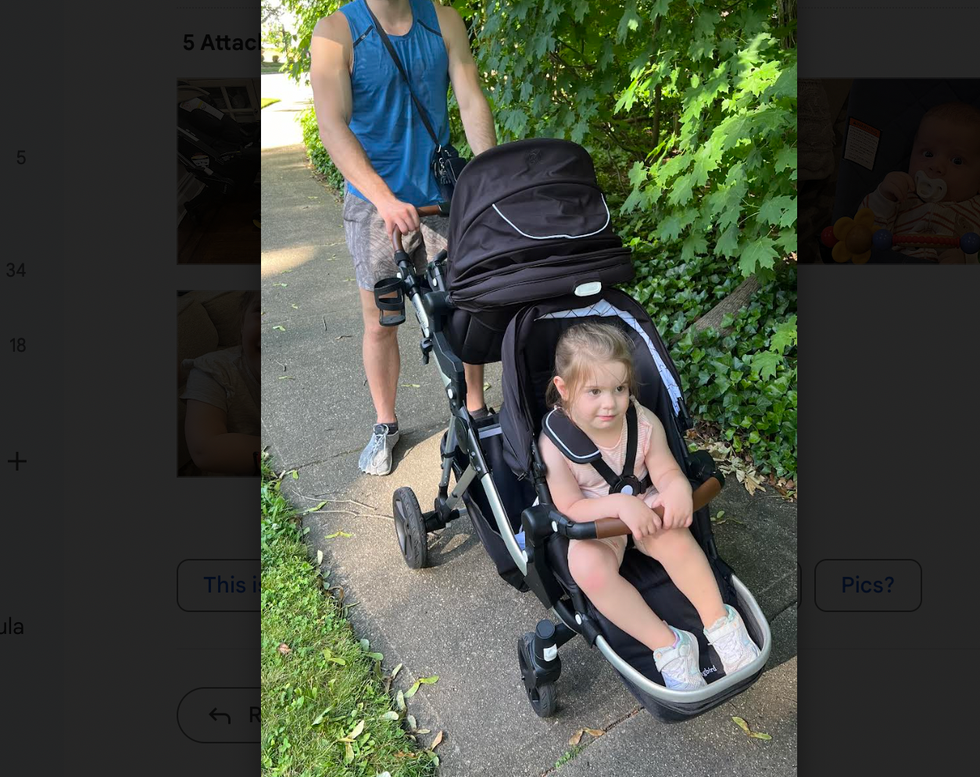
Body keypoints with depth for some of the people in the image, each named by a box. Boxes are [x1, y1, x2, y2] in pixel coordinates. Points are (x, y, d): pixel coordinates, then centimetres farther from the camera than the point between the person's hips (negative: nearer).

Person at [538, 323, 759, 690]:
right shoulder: (555, 442, -20)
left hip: (643, 508, 2)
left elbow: (667, 472, -7)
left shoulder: (645, 422, -12)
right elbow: (570, 509, -17)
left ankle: (719, 621, -12)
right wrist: (620, 504, -33)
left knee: (673, 533, -31)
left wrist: (678, 489, -32)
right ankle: (666, 644, -20)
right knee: (587, 566, -33)